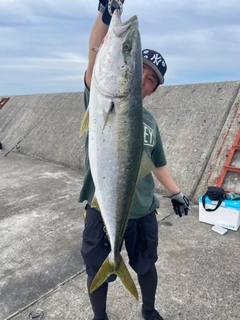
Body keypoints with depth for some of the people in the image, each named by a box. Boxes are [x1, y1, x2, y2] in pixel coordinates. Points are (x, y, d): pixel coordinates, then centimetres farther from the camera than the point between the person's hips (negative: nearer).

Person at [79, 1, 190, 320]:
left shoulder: (150, 121, 8)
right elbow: (95, 58, -25)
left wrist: (176, 192, 13)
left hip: (143, 212, 4)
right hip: (101, 211, -3)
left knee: (146, 266, 23)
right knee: (98, 272, 16)